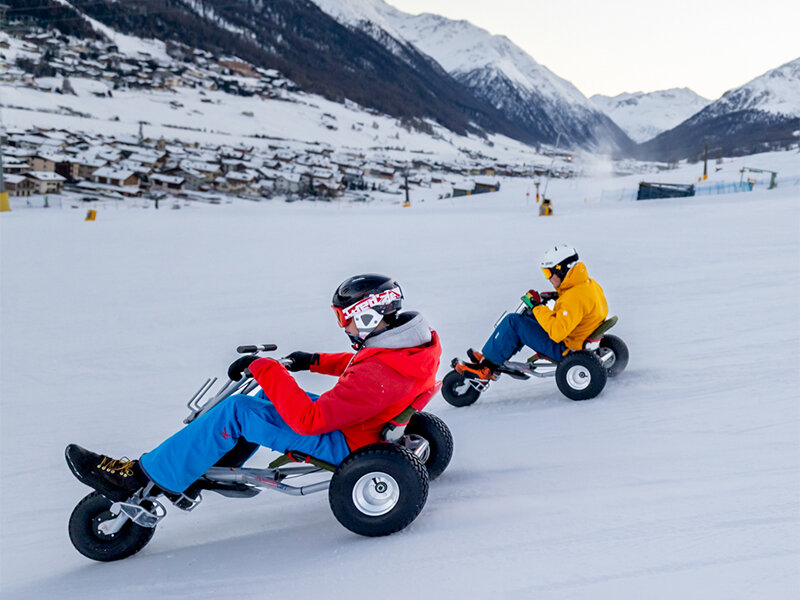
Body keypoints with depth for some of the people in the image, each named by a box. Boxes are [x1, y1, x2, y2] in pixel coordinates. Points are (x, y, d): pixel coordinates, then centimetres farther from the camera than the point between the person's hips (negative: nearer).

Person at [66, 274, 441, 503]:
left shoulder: (378, 374, -33)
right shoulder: (409, 340, -3)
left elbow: (307, 420, -34)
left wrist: (265, 370, -27)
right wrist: (315, 361, 12)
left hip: (345, 444, -10)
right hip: (367, 423, 10)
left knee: (236, 411, -16)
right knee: (271, 395, 17)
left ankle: (144, 477, -7)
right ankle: (219, 468, 24)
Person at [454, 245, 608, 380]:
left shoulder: (576, 297, -28)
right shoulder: (589, 284, 3)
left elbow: (557, 332, -33)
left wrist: (538, 306, -23)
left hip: (563, 350, -11)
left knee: (513, 322, -13)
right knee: (527, 316, 20)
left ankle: (487, 367, -3)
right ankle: (490, 355, 18)